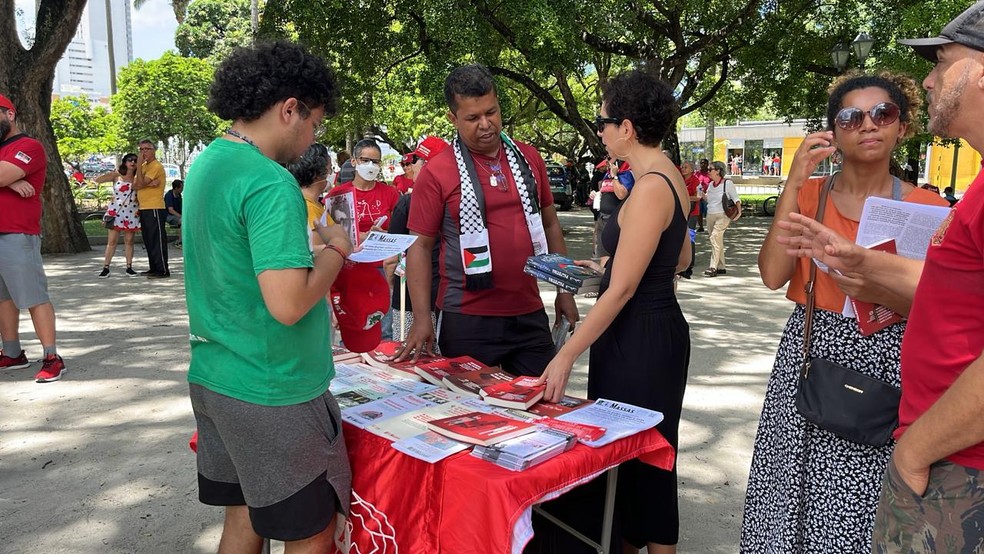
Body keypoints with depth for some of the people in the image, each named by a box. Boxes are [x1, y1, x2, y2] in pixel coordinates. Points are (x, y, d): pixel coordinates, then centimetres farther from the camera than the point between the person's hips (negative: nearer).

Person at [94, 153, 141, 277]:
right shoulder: (116, 176, 1)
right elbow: (97, 180, -4)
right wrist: (111, 173, -16)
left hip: (131, 213, 1)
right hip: (116, 211, -1)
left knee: (129, 241, 5)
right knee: (112, 240, 0)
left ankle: (129, 267, 10)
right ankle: (106, 267, 3)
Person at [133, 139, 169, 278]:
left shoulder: (156, 166, -10)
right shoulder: (143, 166, 17)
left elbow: (140, 184, -16)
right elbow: (134, 185, 5)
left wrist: (139, 165, -12)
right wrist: (148, 184, -14)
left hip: (155, 209, -9)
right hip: (144, 208, 9)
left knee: (157, 240, -8)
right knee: (148, 241, 13)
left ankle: (163, 270, -6)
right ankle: (154, 268, 19)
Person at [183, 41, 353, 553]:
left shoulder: (204, 165, 9)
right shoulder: (271, 185, -22)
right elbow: (288, 305, -28)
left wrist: (308, 244, 12)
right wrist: (335, 251, -12)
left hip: (213, 377, 9)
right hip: (272, 394, -9)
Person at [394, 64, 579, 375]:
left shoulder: (528, 158, 6)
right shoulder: (436, 173, -6)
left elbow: (550, 225, 14)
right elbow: (420, 245, -5)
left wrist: (564, 290, 12)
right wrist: (422, 319, -11)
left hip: (530, 314, 4)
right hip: (467, 319, -3)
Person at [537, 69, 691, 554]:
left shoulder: (650, 188, -21)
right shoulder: (669, 177, 8)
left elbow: (621, 291, -23)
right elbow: (680, 258, 20)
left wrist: (566, 355, -18)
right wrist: (611, 263, 18)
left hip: (641, 336, -10)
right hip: (654, 328, 10)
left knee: (639, 456, 5)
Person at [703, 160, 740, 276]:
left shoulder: (727, 183, -5)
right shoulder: (711, 184, 12)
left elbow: (736, 198, -2)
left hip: (723, 215, -7)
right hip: (710, 215, 7)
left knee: (715, 237, -19)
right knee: (717, 241, 10)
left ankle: (713, 267, -21)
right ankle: (721, 267, 17)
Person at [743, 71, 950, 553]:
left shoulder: (927, 208, -2)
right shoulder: (807, 194, 1)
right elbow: (773, 275, -14)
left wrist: (880, 291, -20)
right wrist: (794, 182, -16)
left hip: (886, 366, -1)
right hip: (811, 356, 1)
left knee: (861, 511, 7)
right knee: (798, 498, 9)